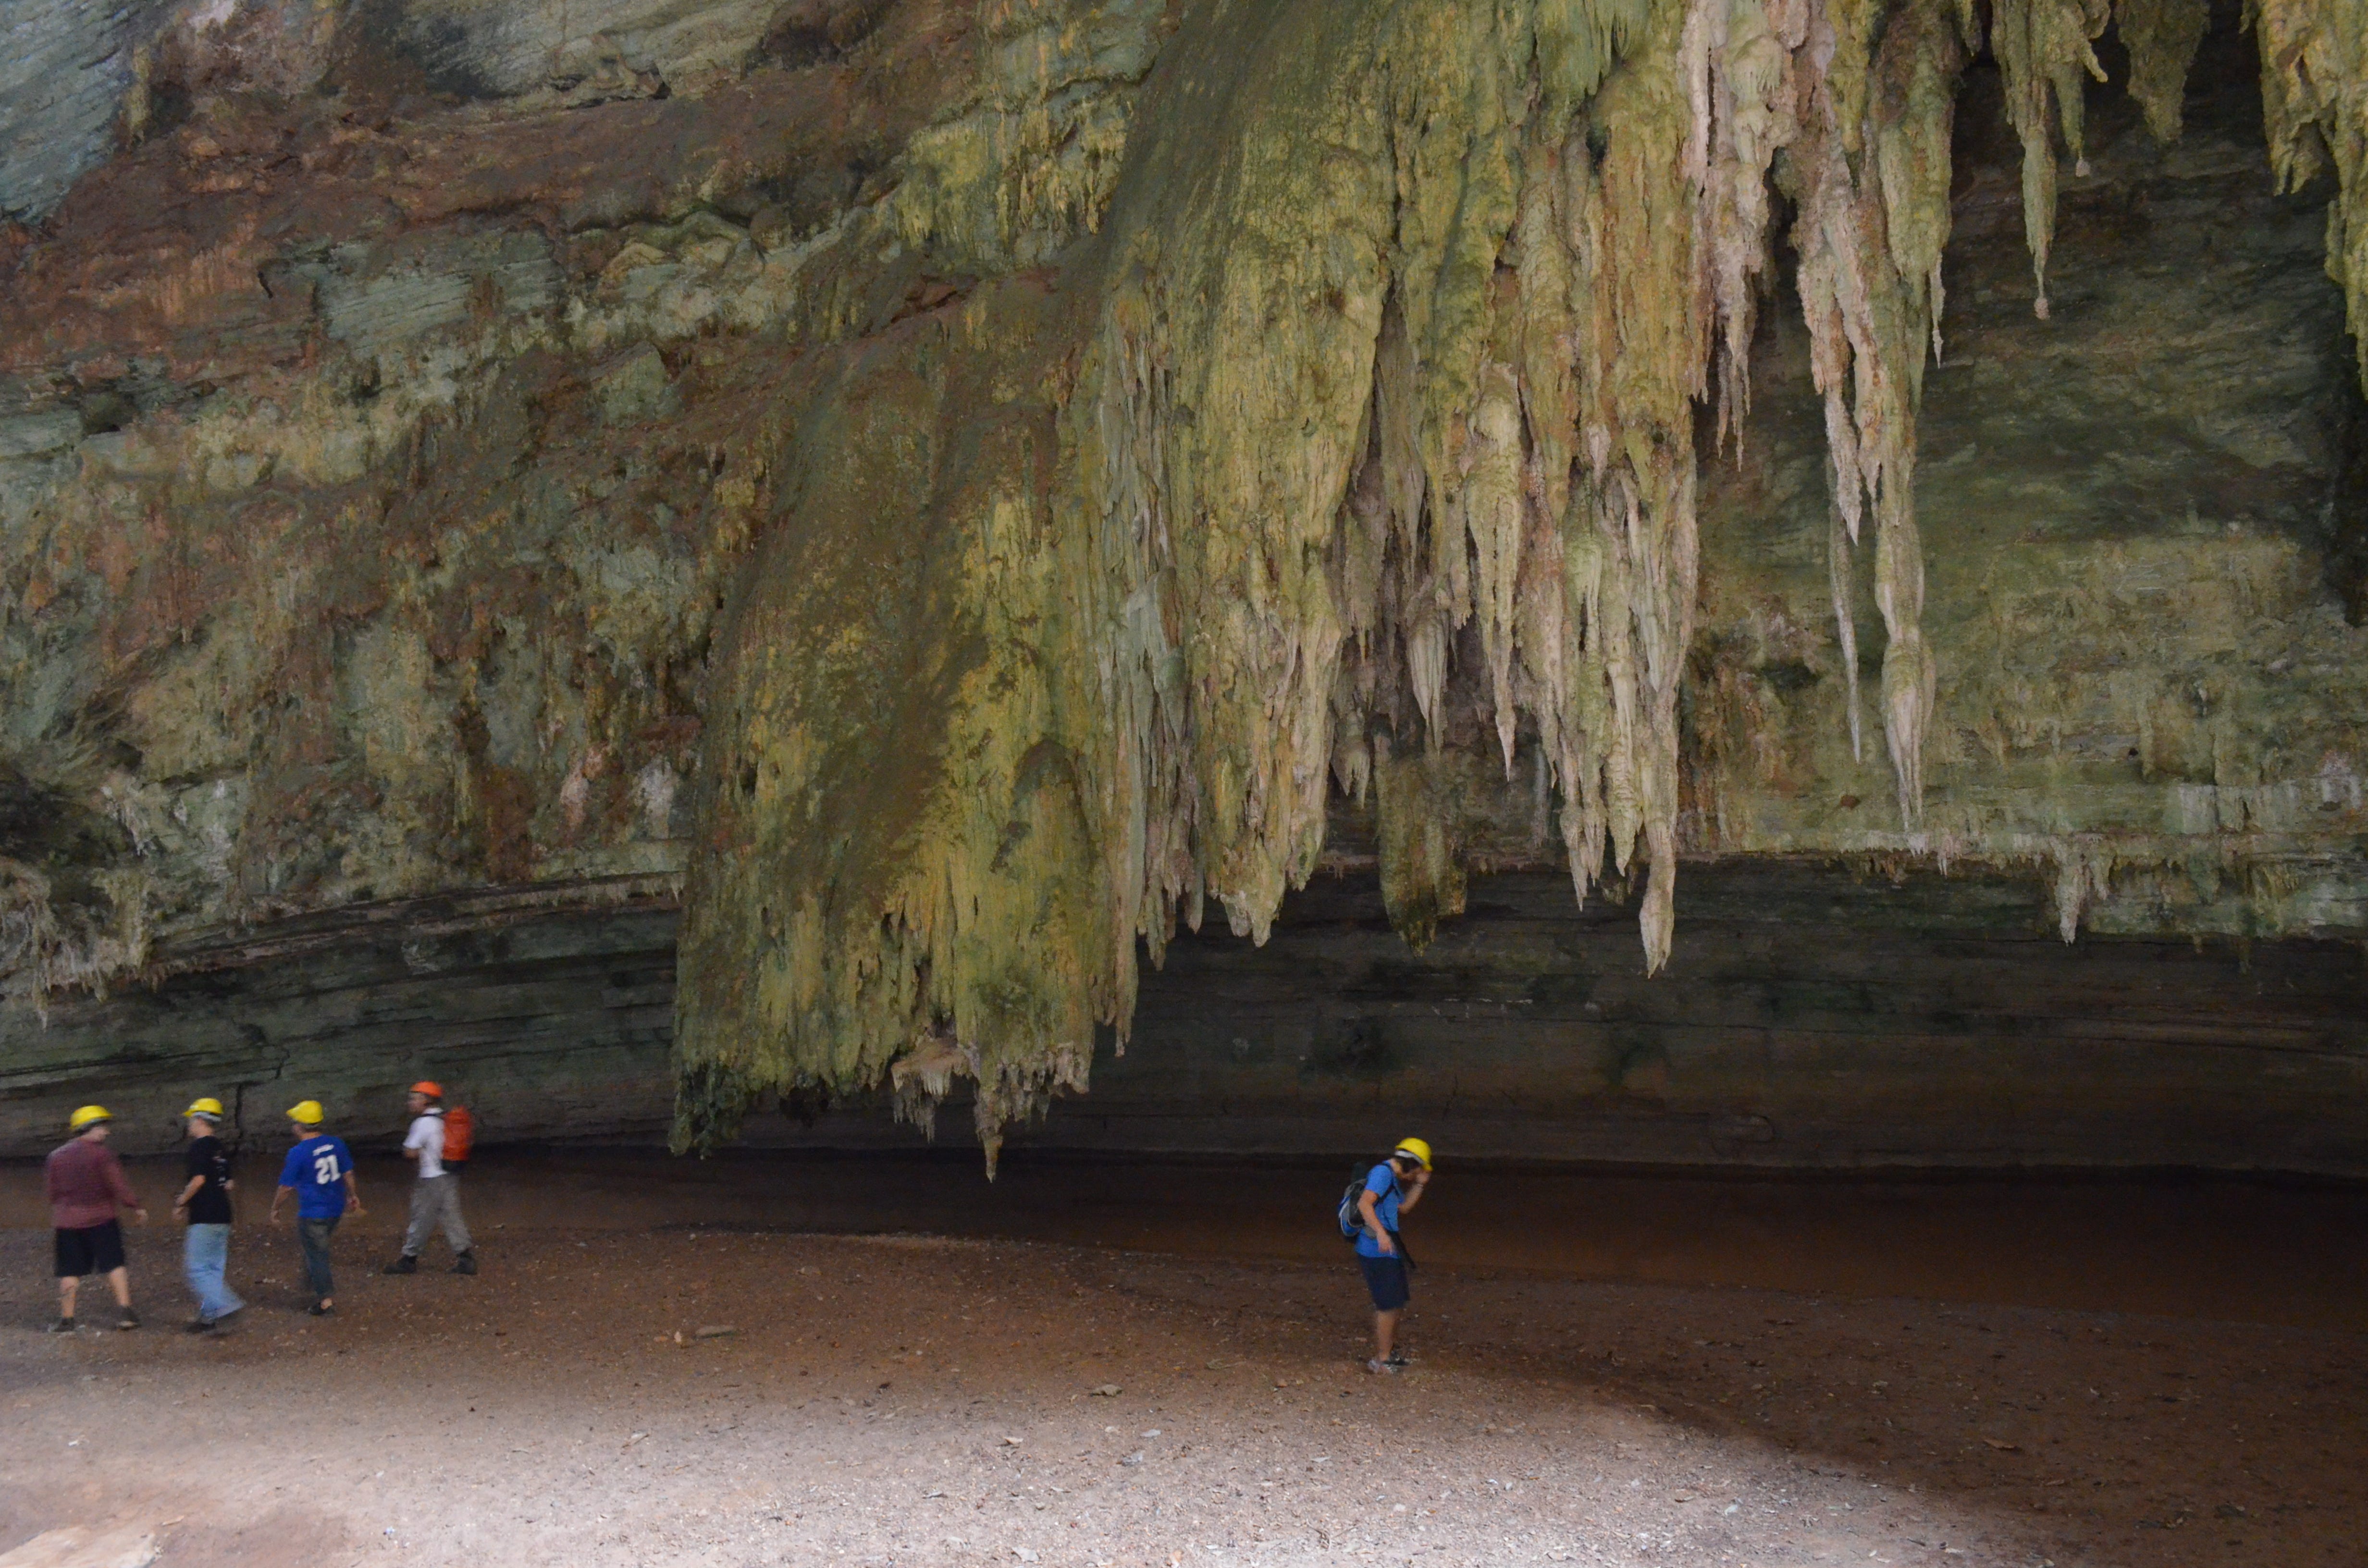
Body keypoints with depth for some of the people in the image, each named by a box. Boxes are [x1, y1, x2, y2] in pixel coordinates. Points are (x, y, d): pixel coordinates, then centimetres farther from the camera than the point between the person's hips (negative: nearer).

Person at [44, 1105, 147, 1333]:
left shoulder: (56, 1156, 7)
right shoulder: (101, 1154, -9)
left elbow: (52, 1188, 12)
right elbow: (118, 1185, -10)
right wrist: (136, 1207, -1)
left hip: (67, 1222, 4)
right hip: (101, 1220, -4)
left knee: (69, 1271, 8)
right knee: (114, 1265, 1)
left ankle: (66, 1319, 9)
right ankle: (126, 1312, -4)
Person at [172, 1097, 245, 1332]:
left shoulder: (199, 1146, -11)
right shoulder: (221, 1149, 15)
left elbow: (199, 1180, -19)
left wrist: (181, 1202, -6)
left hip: (204, 1219, -9)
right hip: (222, 1217, 9)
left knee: (196, 1268, -5)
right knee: (215, 1267, 11)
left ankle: (227, 1305, -17)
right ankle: (209, 1317, 14)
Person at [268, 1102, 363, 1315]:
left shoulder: (298, 1153, -17)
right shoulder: (336, 1144, -1)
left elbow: (286, 1186, -9)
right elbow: (348, 1173, 10)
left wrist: (275, 1208, 6)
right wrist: (353, 1196, 24)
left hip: (312, 1213, -6)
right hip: (336, 1209, 6)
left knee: (316, 1254, 5)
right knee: (318, 1248, 27)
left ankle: (326, 1300, 9)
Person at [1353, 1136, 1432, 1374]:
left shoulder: (1393, 1178, 17)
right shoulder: (1382, 1173, -15)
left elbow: (1403, 1207, 30)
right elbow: (1365, 1204, -27)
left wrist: (1419, 1185, 19)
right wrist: (1381, 1233, -35)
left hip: (1388, 1251, 11)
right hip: (1377, 1252, -11)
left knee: (1396, 1303, 20)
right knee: (1389, 1305, -6)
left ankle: (1389, 1352, 33)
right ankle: (1382, 1359, 1)